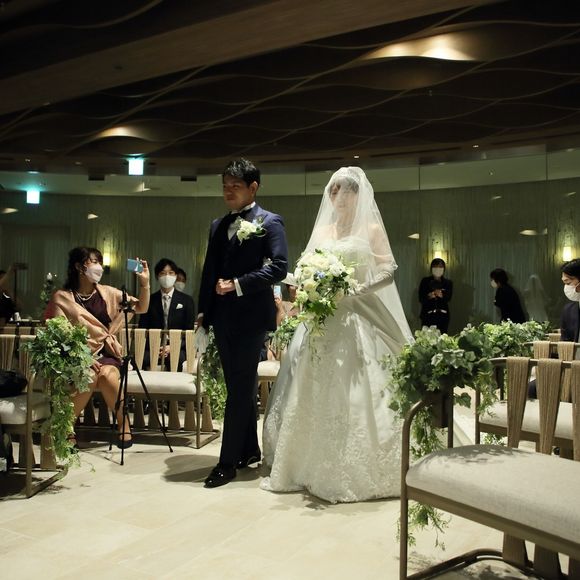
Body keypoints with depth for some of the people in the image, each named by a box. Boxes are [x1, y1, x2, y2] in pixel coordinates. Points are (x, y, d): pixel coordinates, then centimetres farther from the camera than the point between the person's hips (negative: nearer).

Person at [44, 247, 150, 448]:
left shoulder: (107, 292, 9)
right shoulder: (62, 297, 0)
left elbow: (141, 308, 8)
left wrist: (144, 282, -7)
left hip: (106, 353, 2)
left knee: (107, 375, -32)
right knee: (90, 376, -34)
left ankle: (123, 424, -10)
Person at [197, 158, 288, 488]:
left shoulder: (270, 222, -3)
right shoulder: (218, 225, 16)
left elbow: (279, 267, -14)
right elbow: (210, 271, 17)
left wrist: (238, 284, -18)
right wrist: (204, 311, 12)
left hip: (251, 316, -7)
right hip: (223, 316, 7)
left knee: (240, 388, -3)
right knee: (240, 387, 14)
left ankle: (229, 462, 4)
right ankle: (250, 451, 27)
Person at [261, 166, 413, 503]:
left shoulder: (372, 229, 4)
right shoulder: (321, 231, 16)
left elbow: (389, 271, -4)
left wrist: (356, 290, -17)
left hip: (359, 316, -4)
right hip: (323, 317, 4)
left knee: (358, 393, -7)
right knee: (317, 394, 5)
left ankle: (364, 472, 5)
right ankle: (316, 469, 16)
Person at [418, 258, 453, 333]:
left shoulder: (448, 282, 10)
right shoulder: (425, 281, 6)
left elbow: (448, 298, -1)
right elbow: (421, 298, 0)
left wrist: (442, 295, -22)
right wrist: (428, 296, -21)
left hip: (443, 315, 1)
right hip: (427, 315, -1)